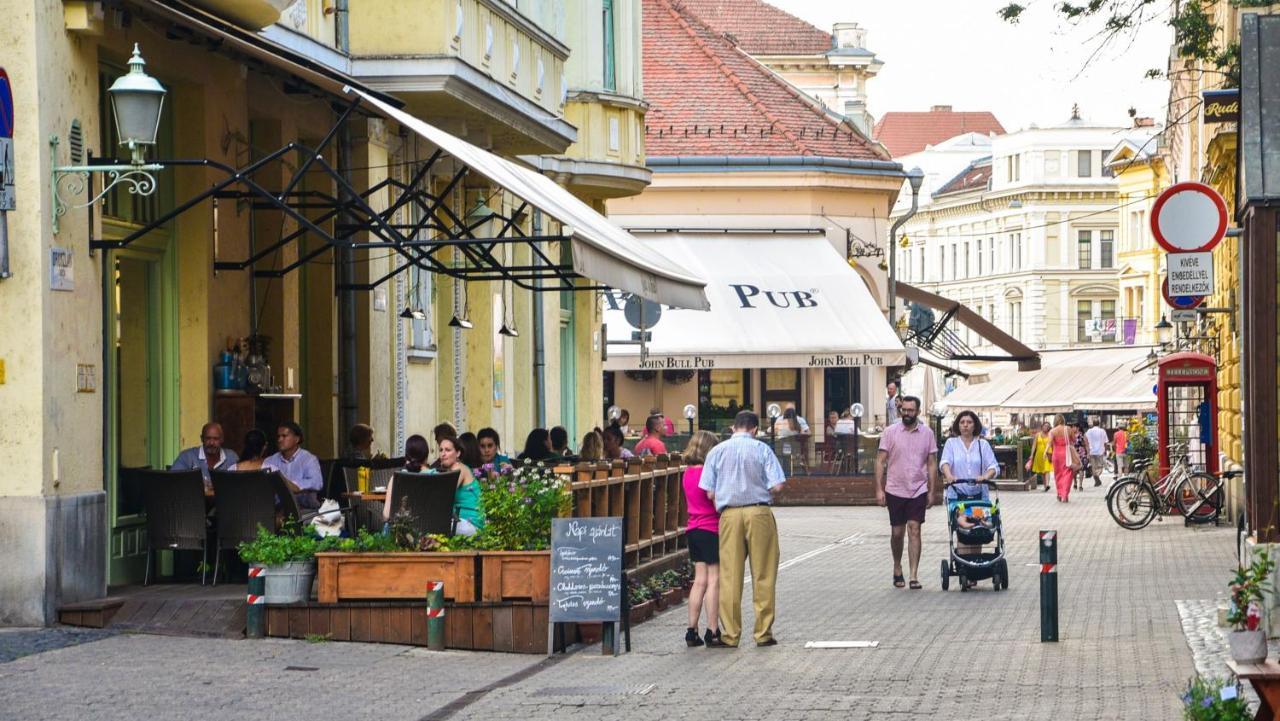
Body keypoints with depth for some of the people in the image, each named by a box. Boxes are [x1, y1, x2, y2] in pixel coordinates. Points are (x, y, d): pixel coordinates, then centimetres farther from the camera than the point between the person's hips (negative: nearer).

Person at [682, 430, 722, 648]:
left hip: (694, 529, 8)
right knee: (714, 581, -3)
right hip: (711, 529, -8)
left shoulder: (688, 472, 8)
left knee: (700, 580, 11)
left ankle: (692, 631, 9)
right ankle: (713, 632, -2)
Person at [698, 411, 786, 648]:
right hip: (759, 512, -1)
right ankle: (763, 633, 8)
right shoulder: (762, 450, 1)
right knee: (763, 575, 6)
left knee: (729, 577, 4)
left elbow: (710, 493, 2)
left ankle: (729, 635, 5)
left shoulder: (717, 452, 6)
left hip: (730, 515, 1)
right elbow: (777, 486, -6)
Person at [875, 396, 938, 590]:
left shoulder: (927, 434, 3)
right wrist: (879, 489, -8)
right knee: (897, 532, 8)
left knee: (914, 530, -8)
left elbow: (932, 464, 7)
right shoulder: (890, 432, -1)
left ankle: (914, 576, -9)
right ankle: (897, 569, 30)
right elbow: (880, 461, -1)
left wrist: (932, 491, 2)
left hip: (918, 490, 0)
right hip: (895, 490, 0)